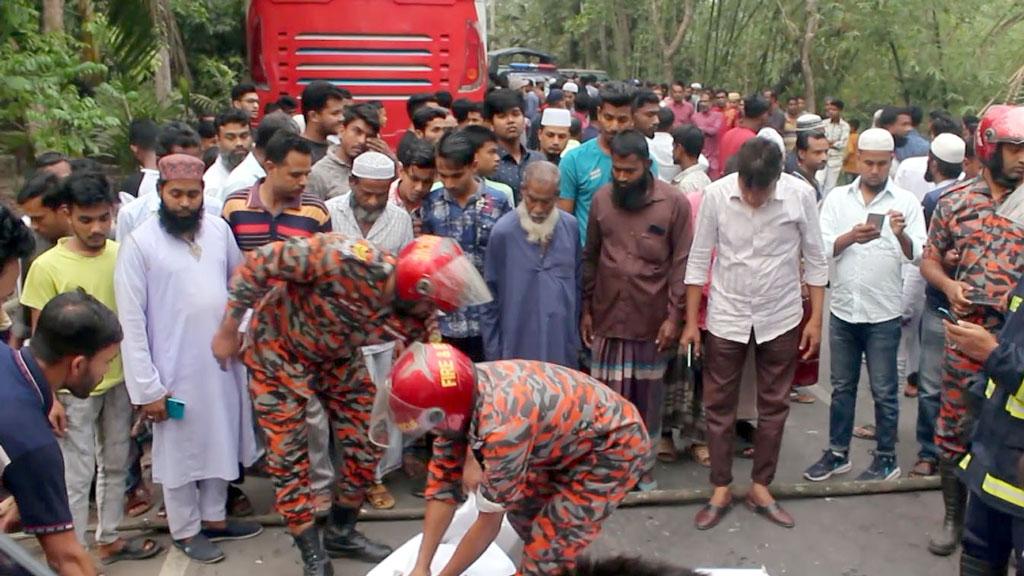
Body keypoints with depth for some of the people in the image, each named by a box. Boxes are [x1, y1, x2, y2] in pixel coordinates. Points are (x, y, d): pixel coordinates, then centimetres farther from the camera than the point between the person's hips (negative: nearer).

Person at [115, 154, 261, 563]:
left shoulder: (218, 229, -1)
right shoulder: (140, 243, -13)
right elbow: (131, 321, -13)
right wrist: (146, 386, -13)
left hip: (224, 361, 5)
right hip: (175, 370, -4)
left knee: (220, 442, 18)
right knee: (179, 450, 11)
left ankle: (214, 518, 38)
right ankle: (185, 529, 31)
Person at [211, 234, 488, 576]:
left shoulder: (414, 320, -20)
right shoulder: (346, 260, -39)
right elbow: (259, 263, -29)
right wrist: (228, 330, -19)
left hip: (336, 357, 5)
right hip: (280, 349, -5)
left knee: (365, 442, 5)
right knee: (289, 453, -2)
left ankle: (341, 534, 26)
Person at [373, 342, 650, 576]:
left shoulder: (503, 426, -37)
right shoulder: (461, 395, -13)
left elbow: (489, 521, -23)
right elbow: (443, 483, -3)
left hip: (613, 445, -8)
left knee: (545, 553, -12)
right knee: (521, 507, 20)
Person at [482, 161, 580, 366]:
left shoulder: (570, 226, 0)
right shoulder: (503, 231, -10)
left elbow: (577, 283, 11)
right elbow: (490, 297, -4)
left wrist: (576, 339, 12)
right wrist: (492, 354, -2)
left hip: (562, 349, 3)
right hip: (518, 349, -3)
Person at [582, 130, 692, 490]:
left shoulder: (674, 203, -6)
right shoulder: (601, 199, 1)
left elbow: (682, 263, -5)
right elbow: (590, 257, 7)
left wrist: (674, 316, -9)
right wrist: (586, 308, 6)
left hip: (653, 319, -1)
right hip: (609, 317, 2)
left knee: (648, 395, 11)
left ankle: (645, 463, 27)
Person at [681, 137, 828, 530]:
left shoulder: (801, 195, -13)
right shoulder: (716, 194, -14)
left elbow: (814, 260, -2)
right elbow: (699, 259, -5)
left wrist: (815, 319, -2)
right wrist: (691, 321, -4)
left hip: (781, 318, 1)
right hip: (727, 316, 0)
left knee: (774, 406, 11)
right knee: (719, 406, 7)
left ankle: (761, 488, 27)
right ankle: (721, 490, 23)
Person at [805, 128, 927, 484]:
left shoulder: (906, 202, -3)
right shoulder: (837, 198, 3)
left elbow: (918, 257, -9)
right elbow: (822, 249, -4)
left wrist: (902, 235, -30)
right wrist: (851, 236, -23)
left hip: (884, 313, -2)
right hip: (843, 309, 2)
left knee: (884, 391, 8)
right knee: (842, 386, 14)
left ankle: (886, 459, 22)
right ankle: (838, 453, 26)